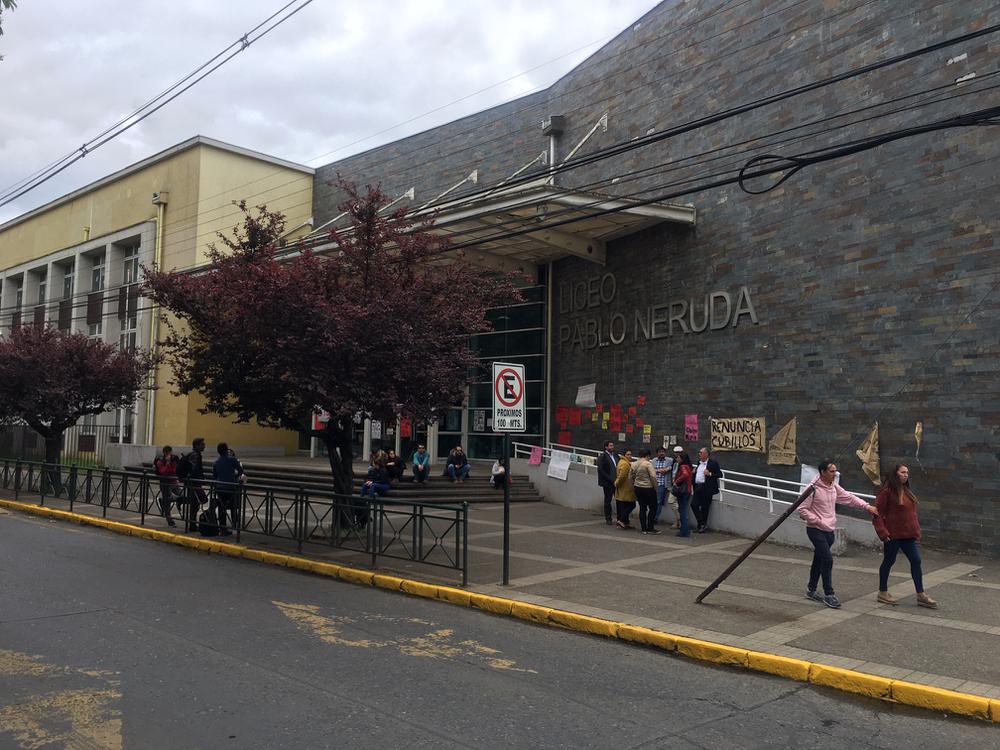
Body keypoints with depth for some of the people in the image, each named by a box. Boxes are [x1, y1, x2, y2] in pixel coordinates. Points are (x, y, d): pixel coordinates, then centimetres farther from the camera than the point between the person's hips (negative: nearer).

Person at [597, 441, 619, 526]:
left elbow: (618, 467, 14)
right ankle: (608, 519, 15)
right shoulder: (602, 457, -6)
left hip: (616, 481, 4)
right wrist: (610, 479, -14)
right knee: (608, 500, 6)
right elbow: (600, 470, -11)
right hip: (608, 483, -4)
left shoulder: (615, 455, 11)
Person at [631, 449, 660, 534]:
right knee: (652, 508, 4)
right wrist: (655, 487, -8)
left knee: (642, 508, 10)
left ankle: (644, 528, 12)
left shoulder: (634, 464, 7)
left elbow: (630, 477, 13)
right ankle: (650, 528, 2)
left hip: (638, 488, 7)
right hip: (648, 489, -6)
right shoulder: (648, 464, -14)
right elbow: (653, 476, -21)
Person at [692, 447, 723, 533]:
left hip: (706, 488, -7)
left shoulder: (713, 463, -5)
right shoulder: (699, 462, 17)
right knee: (694, 505, 0)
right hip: (698, 487, 7)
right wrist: (694, 472, 12)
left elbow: (720, 474, -7)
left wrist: (710, 474, -18)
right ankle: (701, 524, 12)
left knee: (704, 507, -1)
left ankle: (703, 525, 13)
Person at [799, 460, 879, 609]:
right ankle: (829, 594, -7)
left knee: (819, 560, 15)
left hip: (829, 531, 7)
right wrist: (817, 521, -16)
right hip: (816, 530, -7)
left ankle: (811, 590, 27)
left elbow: (850, 498, 11)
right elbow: (802, 510, -14)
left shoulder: (834, 487, 6)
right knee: (827, 559, -15)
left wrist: (867, 506, 1)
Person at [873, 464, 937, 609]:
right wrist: (883, 532, -20)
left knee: (916, 561, 5)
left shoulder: (907, 491, 12)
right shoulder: (887, 491, -13)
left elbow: (911, 513, 19)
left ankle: (921, 595, 12)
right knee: (889, 561, 4)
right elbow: (877, 513, -16)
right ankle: (882, 593, 18)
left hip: (908, 535, 7)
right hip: (893, 535, -7)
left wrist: (916, 530, 13)